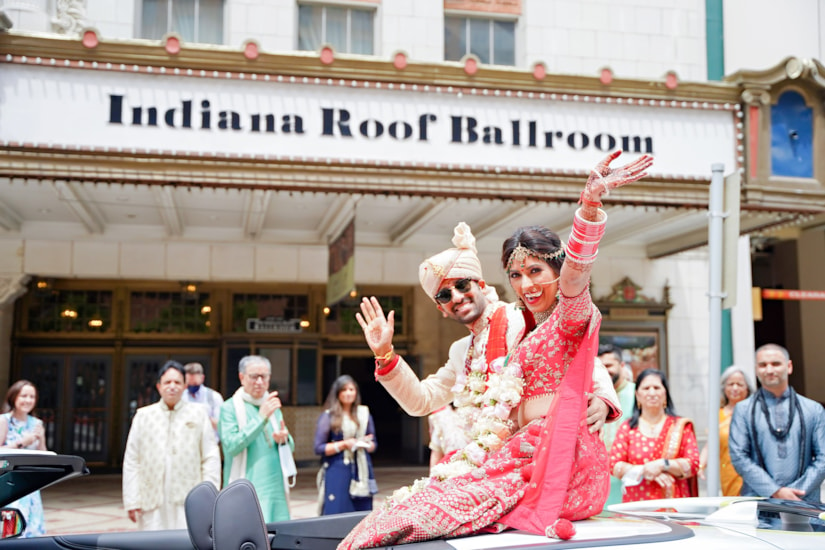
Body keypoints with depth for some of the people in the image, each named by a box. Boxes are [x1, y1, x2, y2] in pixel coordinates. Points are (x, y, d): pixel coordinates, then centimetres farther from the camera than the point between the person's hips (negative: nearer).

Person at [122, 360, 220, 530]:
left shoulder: (198, 414, 10)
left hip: (189, 503, -1)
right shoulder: (143, 416, 12)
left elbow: (211, 458, 7)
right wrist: (132, 502, 3)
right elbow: (131, 461, 10)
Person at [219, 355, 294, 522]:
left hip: (277, 488, 6)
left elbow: (290, 448, 21)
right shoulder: (229, 408, -2)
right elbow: (231, 446, -16)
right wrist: (261, 417, -18)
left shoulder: (273, 407, 17)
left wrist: (285, 438, -4)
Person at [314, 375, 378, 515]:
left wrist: (366, 444, -4)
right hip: (337, 473, -3)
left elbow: (374, 444, 18)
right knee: (336, 514, -7)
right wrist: (344, 444, -13)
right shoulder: (328, 417, 1)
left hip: (361, 471, 4)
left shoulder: (364, 414, 13)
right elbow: (319, 448, -3)